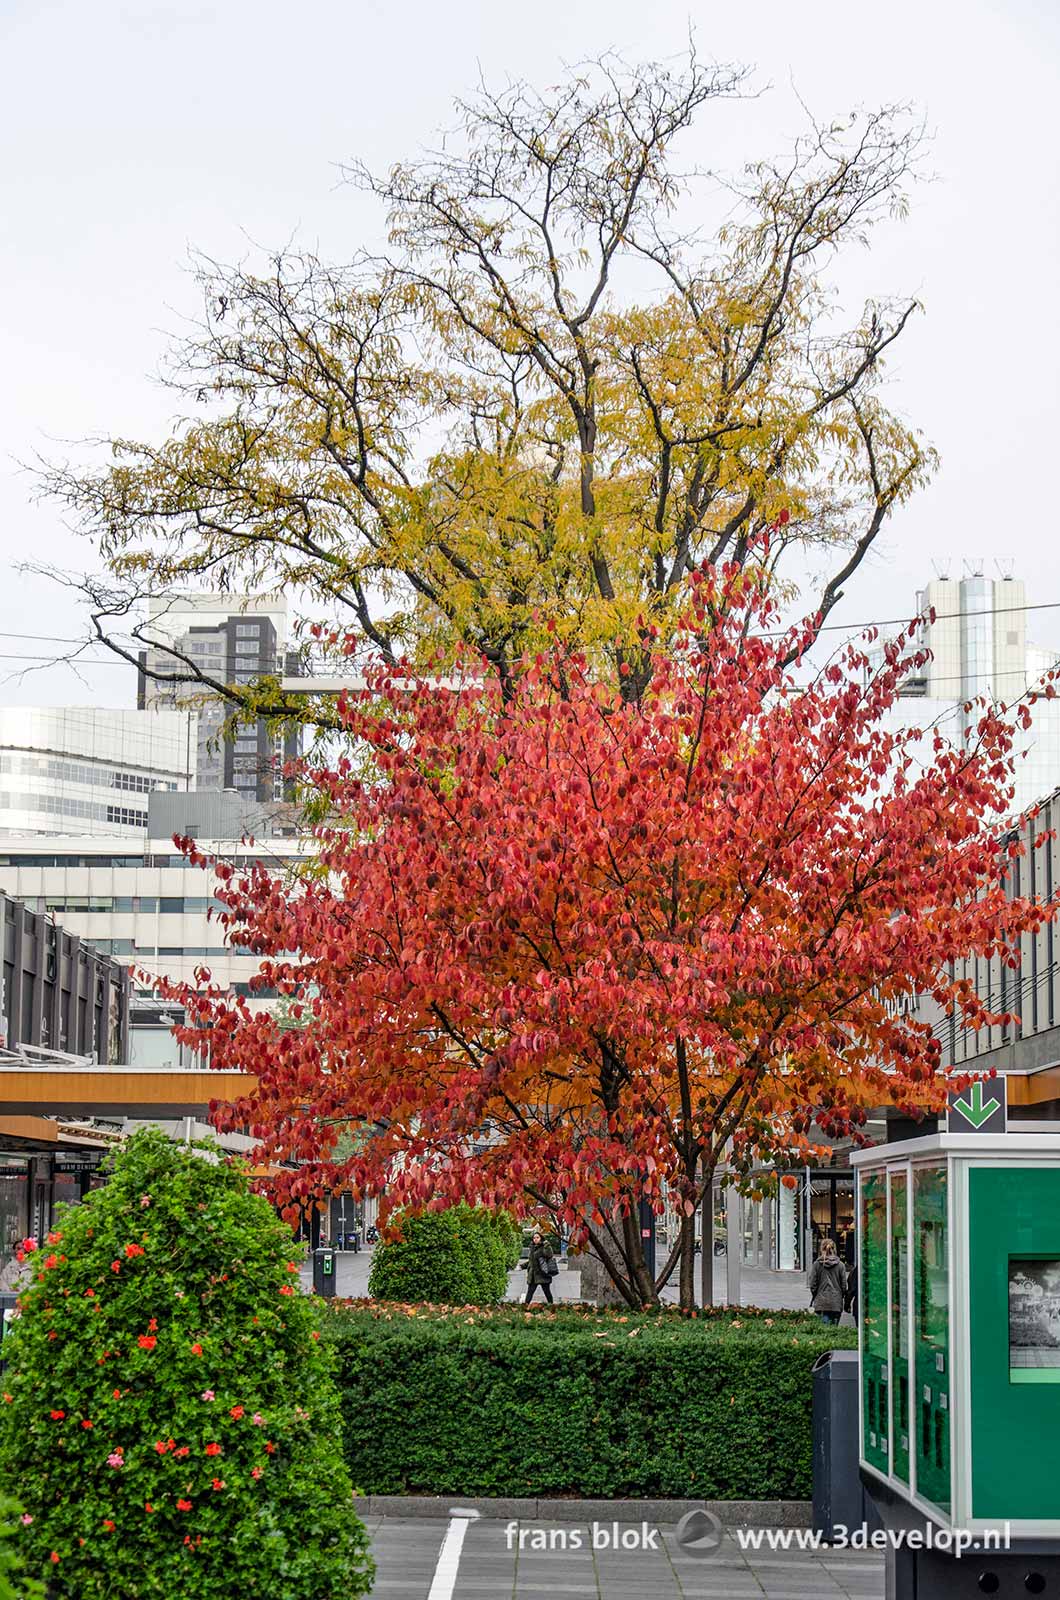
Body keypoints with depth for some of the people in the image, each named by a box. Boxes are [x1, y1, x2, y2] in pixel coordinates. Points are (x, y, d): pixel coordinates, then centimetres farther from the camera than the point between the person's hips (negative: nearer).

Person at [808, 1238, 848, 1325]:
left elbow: (813, 1285, 0)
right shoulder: (840, 1265, 0)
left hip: (821, 1303, -1)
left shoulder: (816, 1264, -3)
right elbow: (844, 1284, 3)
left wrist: (814, 1296, 16)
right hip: (836, 1303, 1)